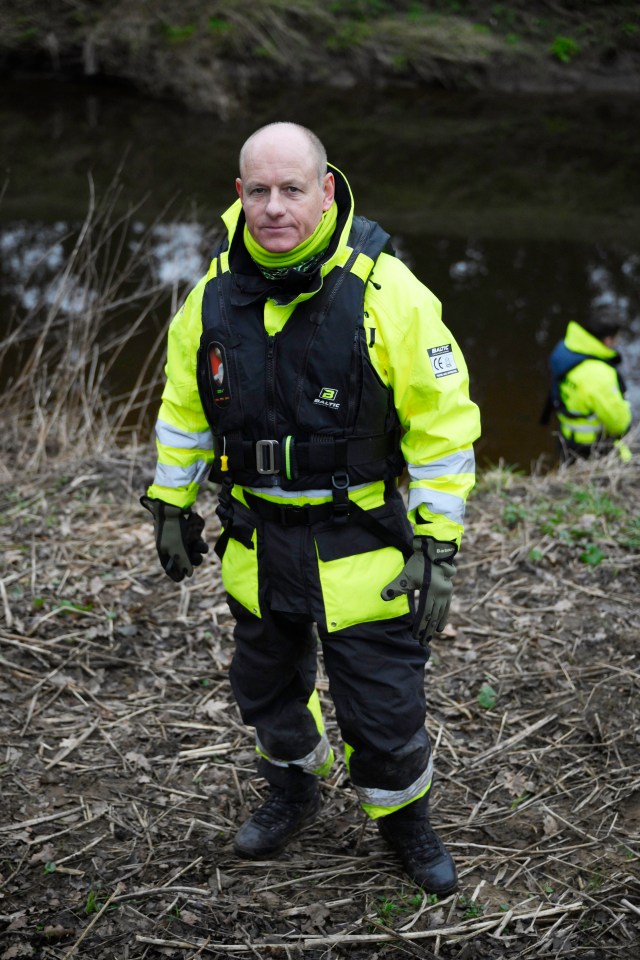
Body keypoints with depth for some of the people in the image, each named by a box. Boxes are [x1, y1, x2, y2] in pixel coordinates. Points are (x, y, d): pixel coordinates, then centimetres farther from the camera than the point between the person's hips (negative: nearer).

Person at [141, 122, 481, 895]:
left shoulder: (387, 293, -17)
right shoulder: (214, 295, -3)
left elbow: (443, 423, -12)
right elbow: (184, 409, 11)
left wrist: (438, 546, -13)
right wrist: (171, 505, 14)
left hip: (360, 549, -4)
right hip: (257, 542, 4)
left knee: (384, 705, 6)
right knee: (267, 687, 22)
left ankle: (403, 816, 35)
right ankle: (292, 793, 49)